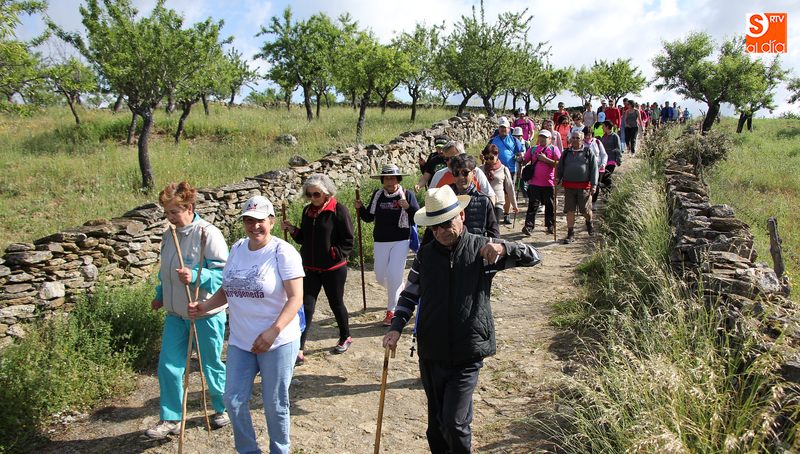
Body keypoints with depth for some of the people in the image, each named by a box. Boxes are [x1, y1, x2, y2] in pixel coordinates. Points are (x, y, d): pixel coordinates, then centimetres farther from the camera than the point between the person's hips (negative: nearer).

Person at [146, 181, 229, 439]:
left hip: (205, 314, -6)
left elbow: (222, 272, -22)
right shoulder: (169, 235, 6)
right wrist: (160, 296, 18)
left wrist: (195, 276, -35)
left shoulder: (208, 233, -18)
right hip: (175, 313, 7)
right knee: (169, 365, 6)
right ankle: (170, 420, 20)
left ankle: (223, 408, 34)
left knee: (211, 365, 10)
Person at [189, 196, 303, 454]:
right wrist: (205, 307, -1)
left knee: (275, 404, 8)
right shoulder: (237, 249, 6)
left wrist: (273, 331, -29)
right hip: (240, 341, 6)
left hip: (278, 342, -6)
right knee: (234, 400, 10)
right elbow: (228, 289, 15)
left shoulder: (283, 252, -14)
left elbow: (296, 298, -19)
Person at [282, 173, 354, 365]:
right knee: (306, 307, -1)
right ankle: (299, 350, 1)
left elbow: (348, 240, -11)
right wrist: (292, 230, -5)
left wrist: (335, 254, -23)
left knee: (336, 304, 13)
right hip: (310, 268, 4)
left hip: (333, 269, -4)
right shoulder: (308, 210, 6)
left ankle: (345, 338, 37)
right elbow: (304, 238, 13)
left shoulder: (338, 210, -12)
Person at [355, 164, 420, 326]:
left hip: (401, 241, -4)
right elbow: (368, 217, 12)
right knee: (380, 276, 9)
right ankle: (399, 290, 41)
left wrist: (408, 207, -25)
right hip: (381, 242, 4)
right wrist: (360, 208, -6)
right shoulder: (377, 195, 6)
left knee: (394, 275, -9)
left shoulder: (407, 195, -4)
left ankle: (392, 311, 4)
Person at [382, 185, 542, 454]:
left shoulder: (482, 249, -5)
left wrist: (503, 248, -23)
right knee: (436, 423, 16)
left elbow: (533, 257, -4)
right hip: (431, 354, 3)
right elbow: (410, 295, 11)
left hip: (467, 355, -3)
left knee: (454, 423, -7)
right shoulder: (425, 255, 3)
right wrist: (396, 328, -4)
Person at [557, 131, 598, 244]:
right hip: (569, 186, 2)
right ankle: (571, 234, 8)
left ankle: (589, 223, 39)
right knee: (570, 210, 1)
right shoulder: (566, 153, 10)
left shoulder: (588, 152, 3)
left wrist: (593, 184, -6)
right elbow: (560, 168, 15)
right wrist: (557, 181, 5)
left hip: (584, 187, -2)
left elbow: (594, 168, 1)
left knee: (585, 210, 6)